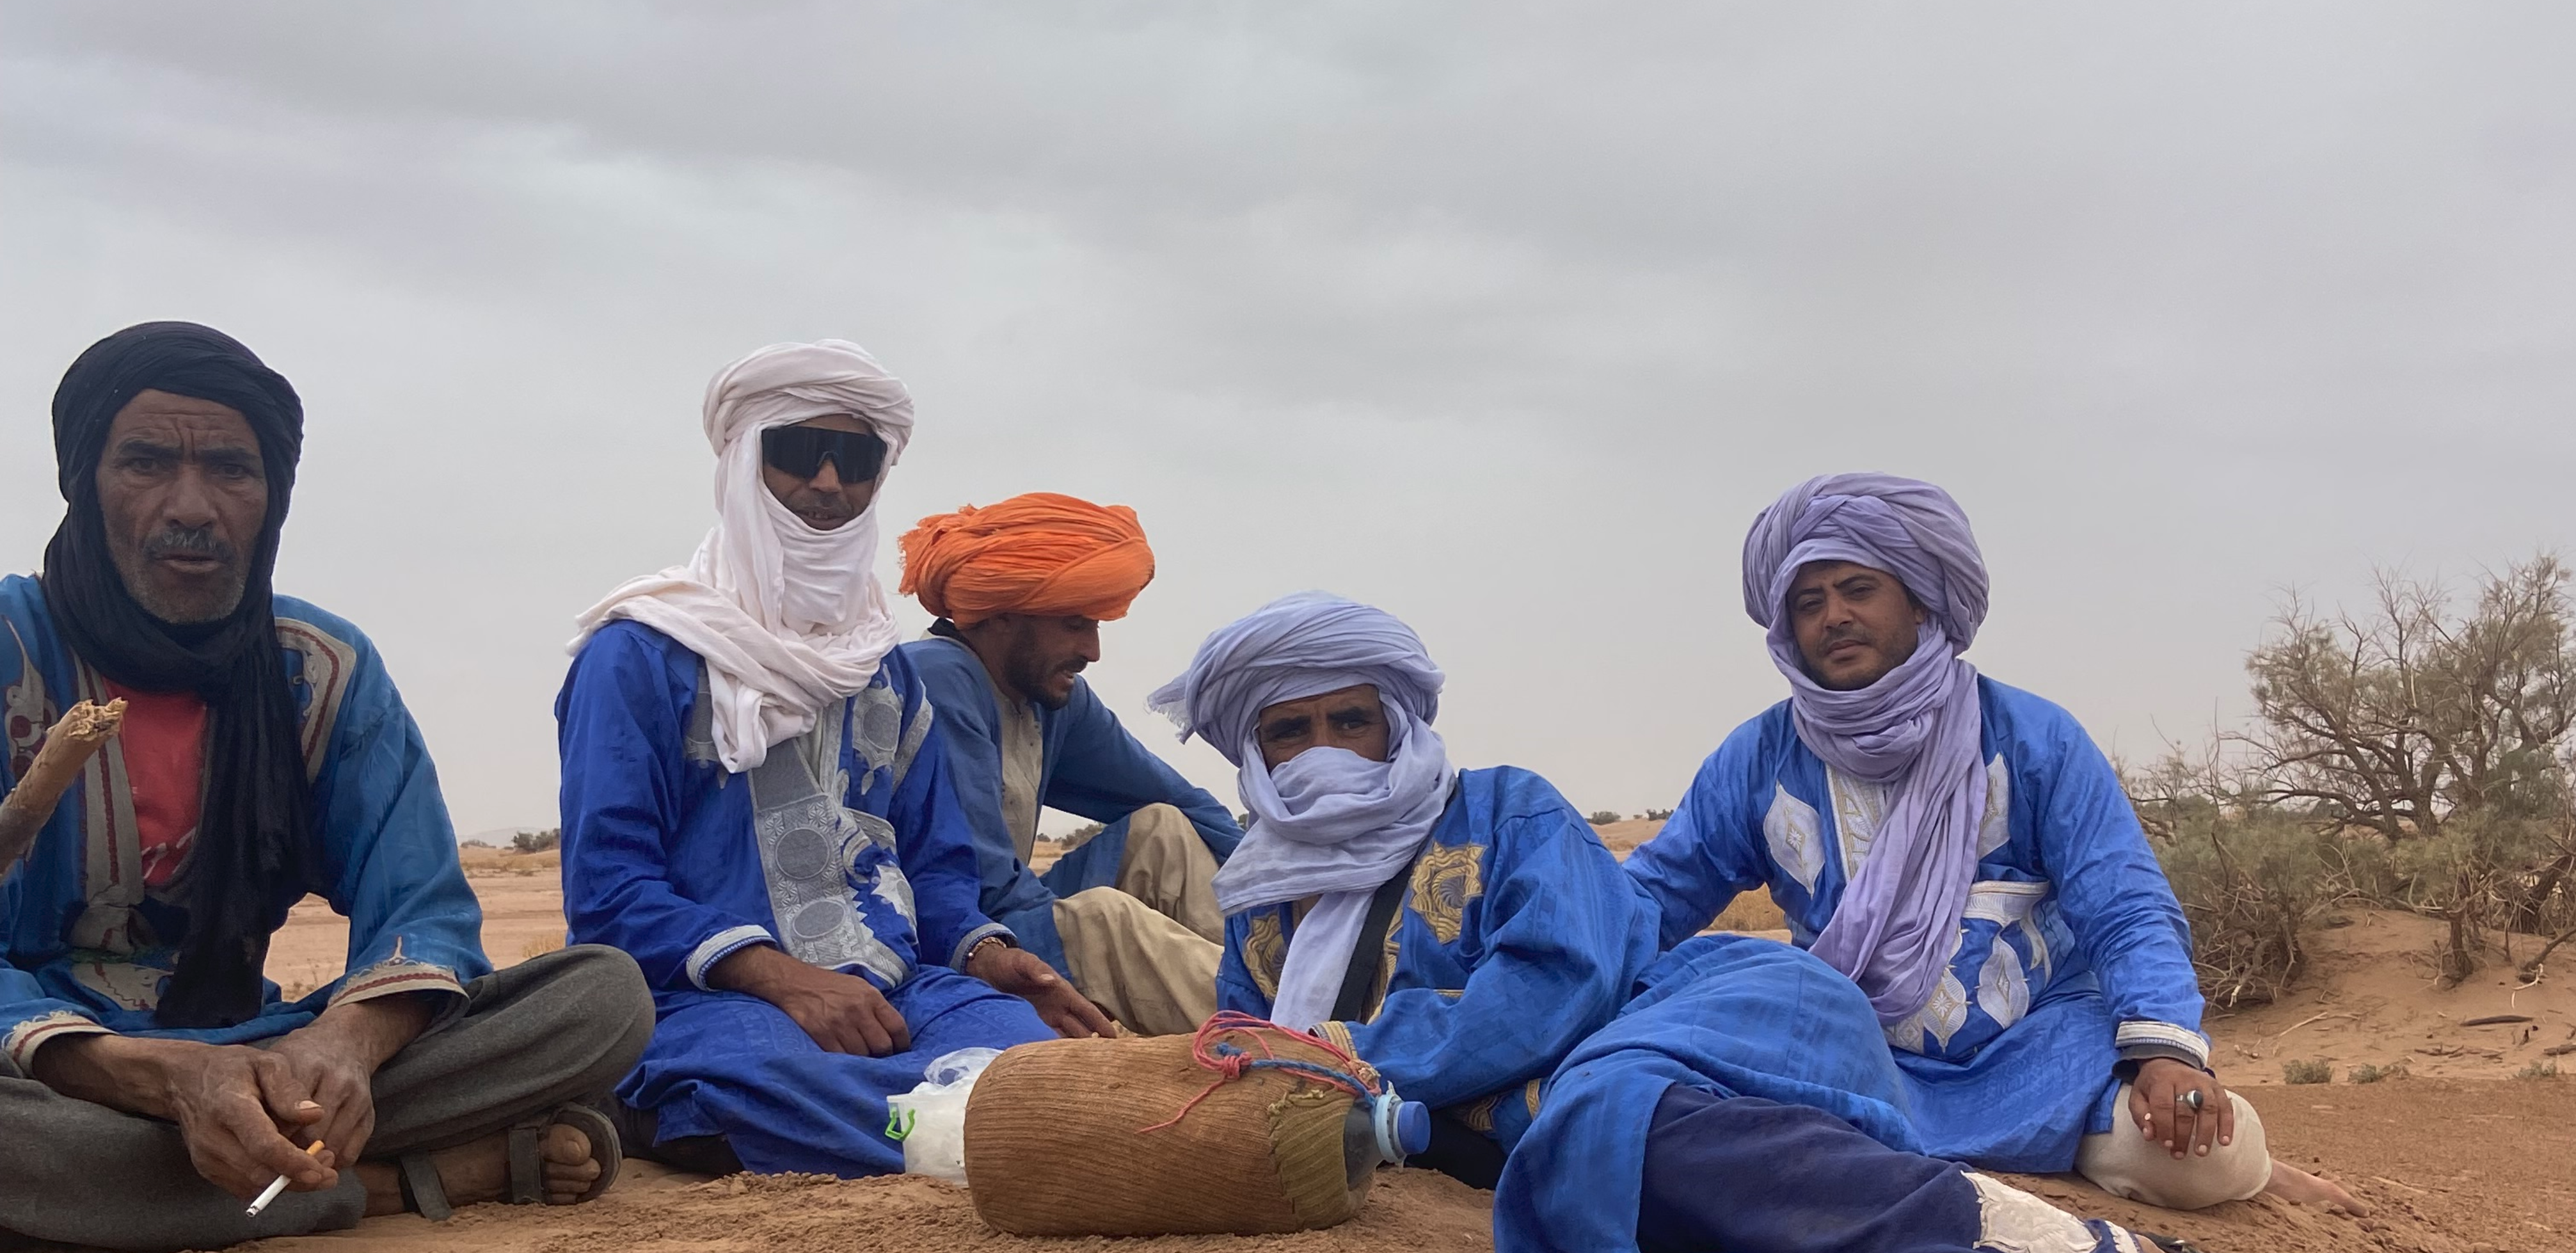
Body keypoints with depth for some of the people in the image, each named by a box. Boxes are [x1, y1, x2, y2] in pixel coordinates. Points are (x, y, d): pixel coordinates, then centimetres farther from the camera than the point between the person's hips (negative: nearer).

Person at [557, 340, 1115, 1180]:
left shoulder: (885, 670, 21)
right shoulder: (641, 654, 3)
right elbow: (609, 887, -6)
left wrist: (986, 953, -3)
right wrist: (782, 977, -20)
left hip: (892, 989, 4)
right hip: (708, 997, -4)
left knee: (1036, 1051, -30)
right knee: (776, 1080, -42)